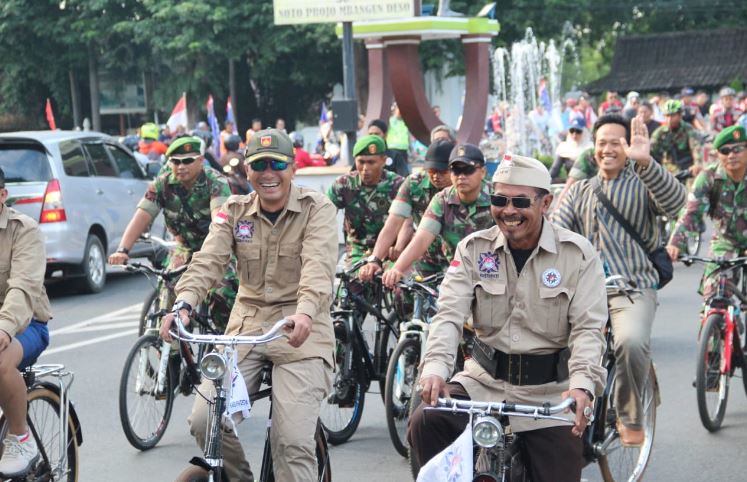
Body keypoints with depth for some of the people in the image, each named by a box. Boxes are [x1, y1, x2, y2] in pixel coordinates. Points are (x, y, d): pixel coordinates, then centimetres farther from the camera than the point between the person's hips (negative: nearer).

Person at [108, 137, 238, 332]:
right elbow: (142, 216, -20)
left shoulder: (216, 182, -22)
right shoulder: (163, 183, -11)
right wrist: (122, 250, -35)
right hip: (184, 248, 4)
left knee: (223, 295, -23)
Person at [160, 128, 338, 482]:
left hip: (300, 332, -4)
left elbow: (319, 266, -21)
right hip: (247, 326, 4)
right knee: (204, 421, -11)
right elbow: (208, 261, -8)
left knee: (293, 442, -15)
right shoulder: (234, 211, 8)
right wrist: (183, 304, -28)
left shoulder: (317, 210, -3)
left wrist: (305, 311, -41)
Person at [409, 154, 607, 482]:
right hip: (484, 381, 2)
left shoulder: (578, 254, -4)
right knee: (424, 422, -22)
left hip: (550, 392, -1)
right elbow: (449, 315, -7)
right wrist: (435, 368, -26)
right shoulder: (473, 249, 3)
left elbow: (588, 328, -12)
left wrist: (582, 384, -30)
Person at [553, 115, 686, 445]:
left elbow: (674, 202, -14)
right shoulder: (579, 191, 21)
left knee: (632, 342, -33)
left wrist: (645, 162, -31)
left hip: (633, 288, -3)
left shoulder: (643, 185, 9)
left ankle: (630, 418, -8)